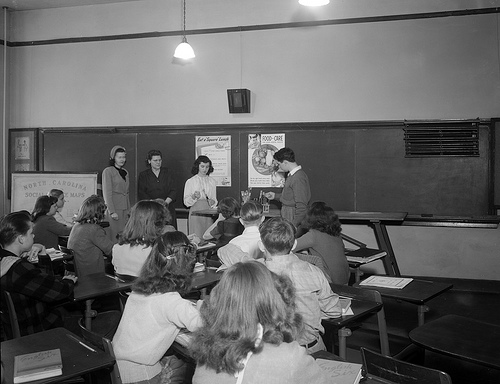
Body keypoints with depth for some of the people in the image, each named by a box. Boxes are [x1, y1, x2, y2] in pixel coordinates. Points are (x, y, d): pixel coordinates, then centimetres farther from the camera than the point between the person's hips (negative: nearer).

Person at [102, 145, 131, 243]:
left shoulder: (125, 172, 16)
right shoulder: (108, 171, -4)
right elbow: (107, 193, -9)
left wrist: (129, 209, 11)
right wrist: (112, 211, -14)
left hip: (125, 210, 6)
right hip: (114, 209, -6)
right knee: (114, 237, -5)